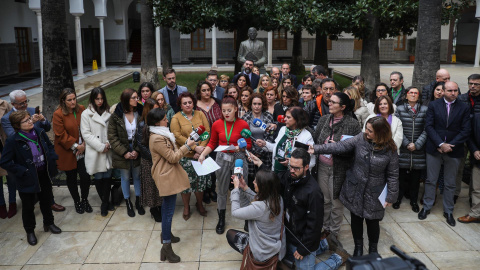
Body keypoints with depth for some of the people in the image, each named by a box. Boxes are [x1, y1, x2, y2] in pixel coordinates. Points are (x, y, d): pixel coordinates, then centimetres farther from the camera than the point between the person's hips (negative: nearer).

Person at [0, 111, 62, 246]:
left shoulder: (40, 132, -4)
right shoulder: (13, 141, -19)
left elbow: (50, 146, 13)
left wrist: (52, 159, -1)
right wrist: (22, 171, -18)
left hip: (44, 174, 5)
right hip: (28, 179, -4)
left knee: (47, 200, 20)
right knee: (28, 206, 12)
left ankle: (49, 223, 43)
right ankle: (30, 231, 32)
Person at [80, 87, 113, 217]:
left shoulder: (108, 112, 9)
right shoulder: (86, 114, -1)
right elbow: (86, 134, -6)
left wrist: (109, 143, -8)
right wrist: (101, 146, -11)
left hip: (108, 151, 3)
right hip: (94, 152, -2)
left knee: (107, 177, 3)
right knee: (98, 178, 4)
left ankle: (105, 203, 15)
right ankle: (105, 202, 20)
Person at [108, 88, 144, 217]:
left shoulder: (140, 113, -6)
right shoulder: (116, 116, -11)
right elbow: (112, 137, -8)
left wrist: (137, 150, -13)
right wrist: (124, 152, -14)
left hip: (137, 152, 1)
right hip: (121, 153, -1)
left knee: (137, 176, 12)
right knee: (125, 177, 12)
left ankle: (138, 202, 30)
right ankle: (128, 203, 29)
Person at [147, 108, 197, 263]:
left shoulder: (160, 134, 10)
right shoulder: (157, 139, -24)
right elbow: (173, 158, -20)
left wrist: (186, 148, 10)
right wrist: (187, 146, -12)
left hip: (168, 176, 11)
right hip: (167, 178, -11)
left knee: (167, 208, 22)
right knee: (169, 210, -7)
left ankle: (166, 234, 38)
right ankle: (166, 247, -2)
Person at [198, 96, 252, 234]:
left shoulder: (243, 124, -9)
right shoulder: (217, 124, -3)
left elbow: (249, 144, 0)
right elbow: (212, 143, 7)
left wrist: (240, 147, -20)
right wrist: (203, 154, -6)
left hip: (239, 157, -2)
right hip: (222, 158, 2)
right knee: (221, 190, 14)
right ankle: (221, 219, 32)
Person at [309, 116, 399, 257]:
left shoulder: (390, 150, -14)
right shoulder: (361, 138, -9)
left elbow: (393, 175, -6)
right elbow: (341, 146, -12)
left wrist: (391, 196, -4)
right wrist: (317, 149, -19)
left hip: (374, 194, -2)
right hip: (355, 189, 2)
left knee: (372, 221, 10)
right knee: (356, 219, 15)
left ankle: (373, 248, 39)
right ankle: (358, 246, 39)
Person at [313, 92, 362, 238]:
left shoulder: (353, 124, -12)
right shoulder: (324, 119, 5)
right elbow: (315, 140, 12)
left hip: (339, 168, -4)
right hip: (322, 166, 5)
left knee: (336, 202, 7)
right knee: (324, 200, 14)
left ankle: (334, 232, 26)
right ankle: (326, 228, 32)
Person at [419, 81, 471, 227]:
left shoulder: (464, 108, 0)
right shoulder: (433, 105, 0)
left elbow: (465, 131, -3)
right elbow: (429, 126, -5)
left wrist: (450, 145, -12)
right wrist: (440, 144, -15)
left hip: (453, 150, 0)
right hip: (434, 149, 0)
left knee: (450, 183, 11)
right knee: (431, 181, 9)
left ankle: (448, 211, 24)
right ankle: (427, 207, 24)